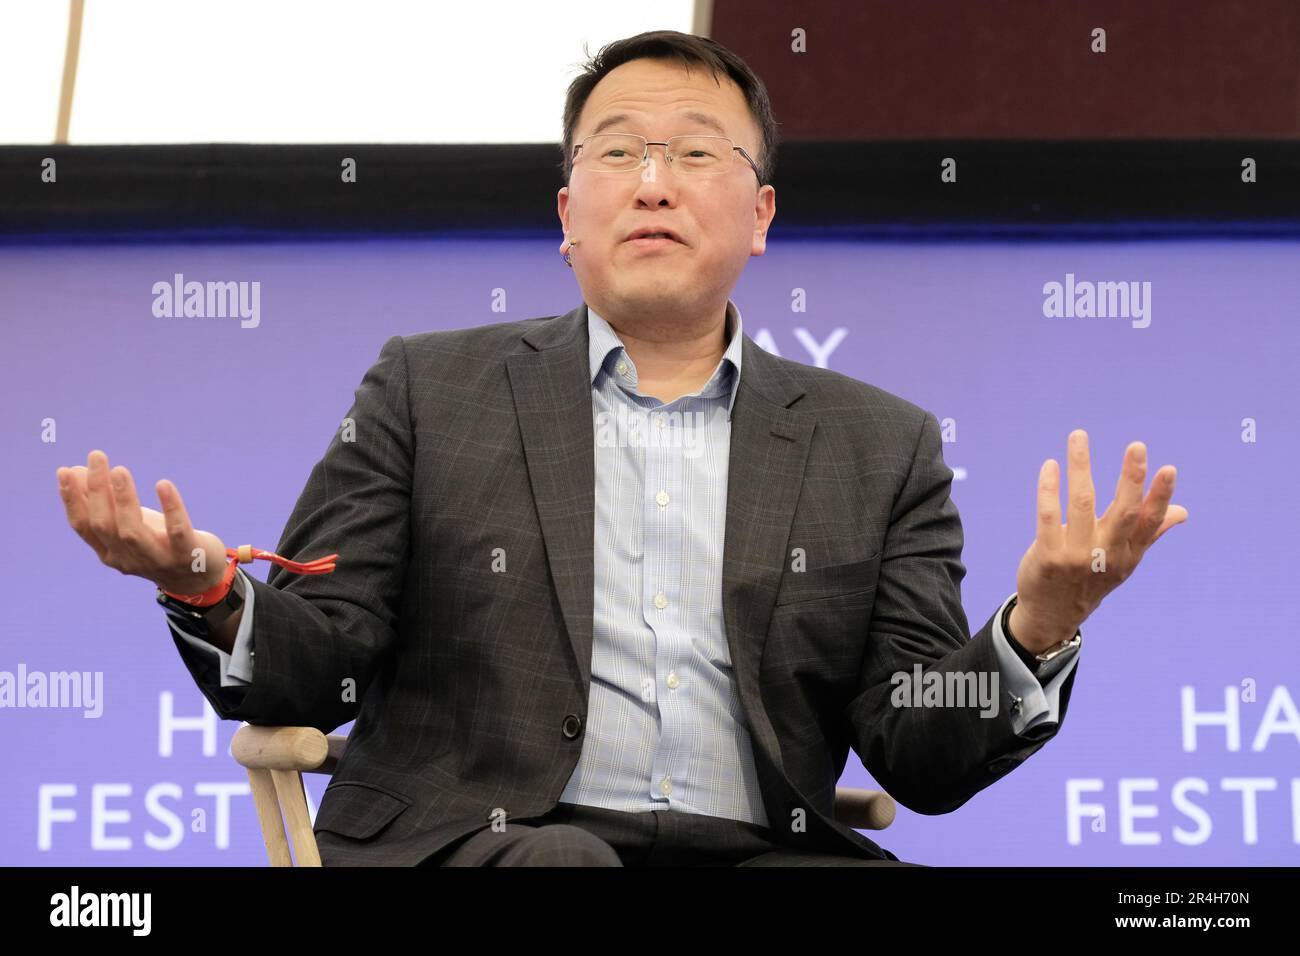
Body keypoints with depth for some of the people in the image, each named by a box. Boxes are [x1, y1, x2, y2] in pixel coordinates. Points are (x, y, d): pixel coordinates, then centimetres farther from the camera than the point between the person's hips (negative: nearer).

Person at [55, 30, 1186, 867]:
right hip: (472, 845, -1)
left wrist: (1037, 627, -11)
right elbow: (317, 672, 10)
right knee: (559, 865, -36)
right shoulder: (431, 390, 15)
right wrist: (208, 591, -13)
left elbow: (924, 760, 11)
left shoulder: (881, 446, 17)